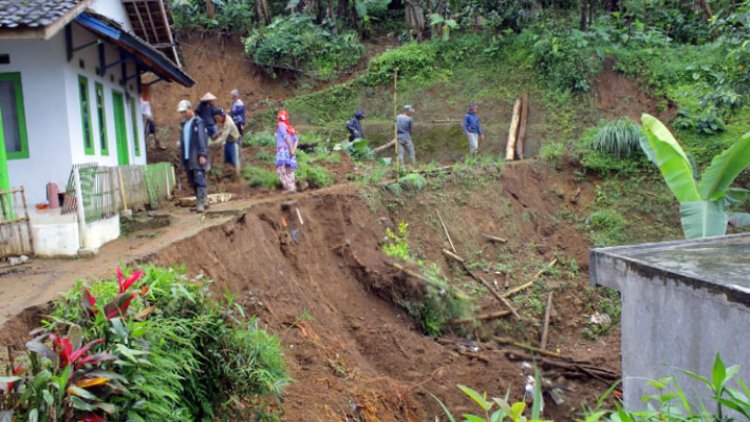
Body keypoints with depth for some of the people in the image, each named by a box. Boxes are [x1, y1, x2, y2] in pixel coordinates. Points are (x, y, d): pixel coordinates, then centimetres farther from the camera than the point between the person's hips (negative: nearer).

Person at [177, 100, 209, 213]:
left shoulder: (198, 122, -4)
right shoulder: (183, 125, 19)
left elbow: (202, 139, -11)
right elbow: (182, 142, 19)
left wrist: (203, 155, -19)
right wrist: (182, 157, 15)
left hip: (197, 157, -8)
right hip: (187, 158, 8)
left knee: (199, 180, -12)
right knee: (192, 182, 7)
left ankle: (201, 203, -16)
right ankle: (201, 203, 14)